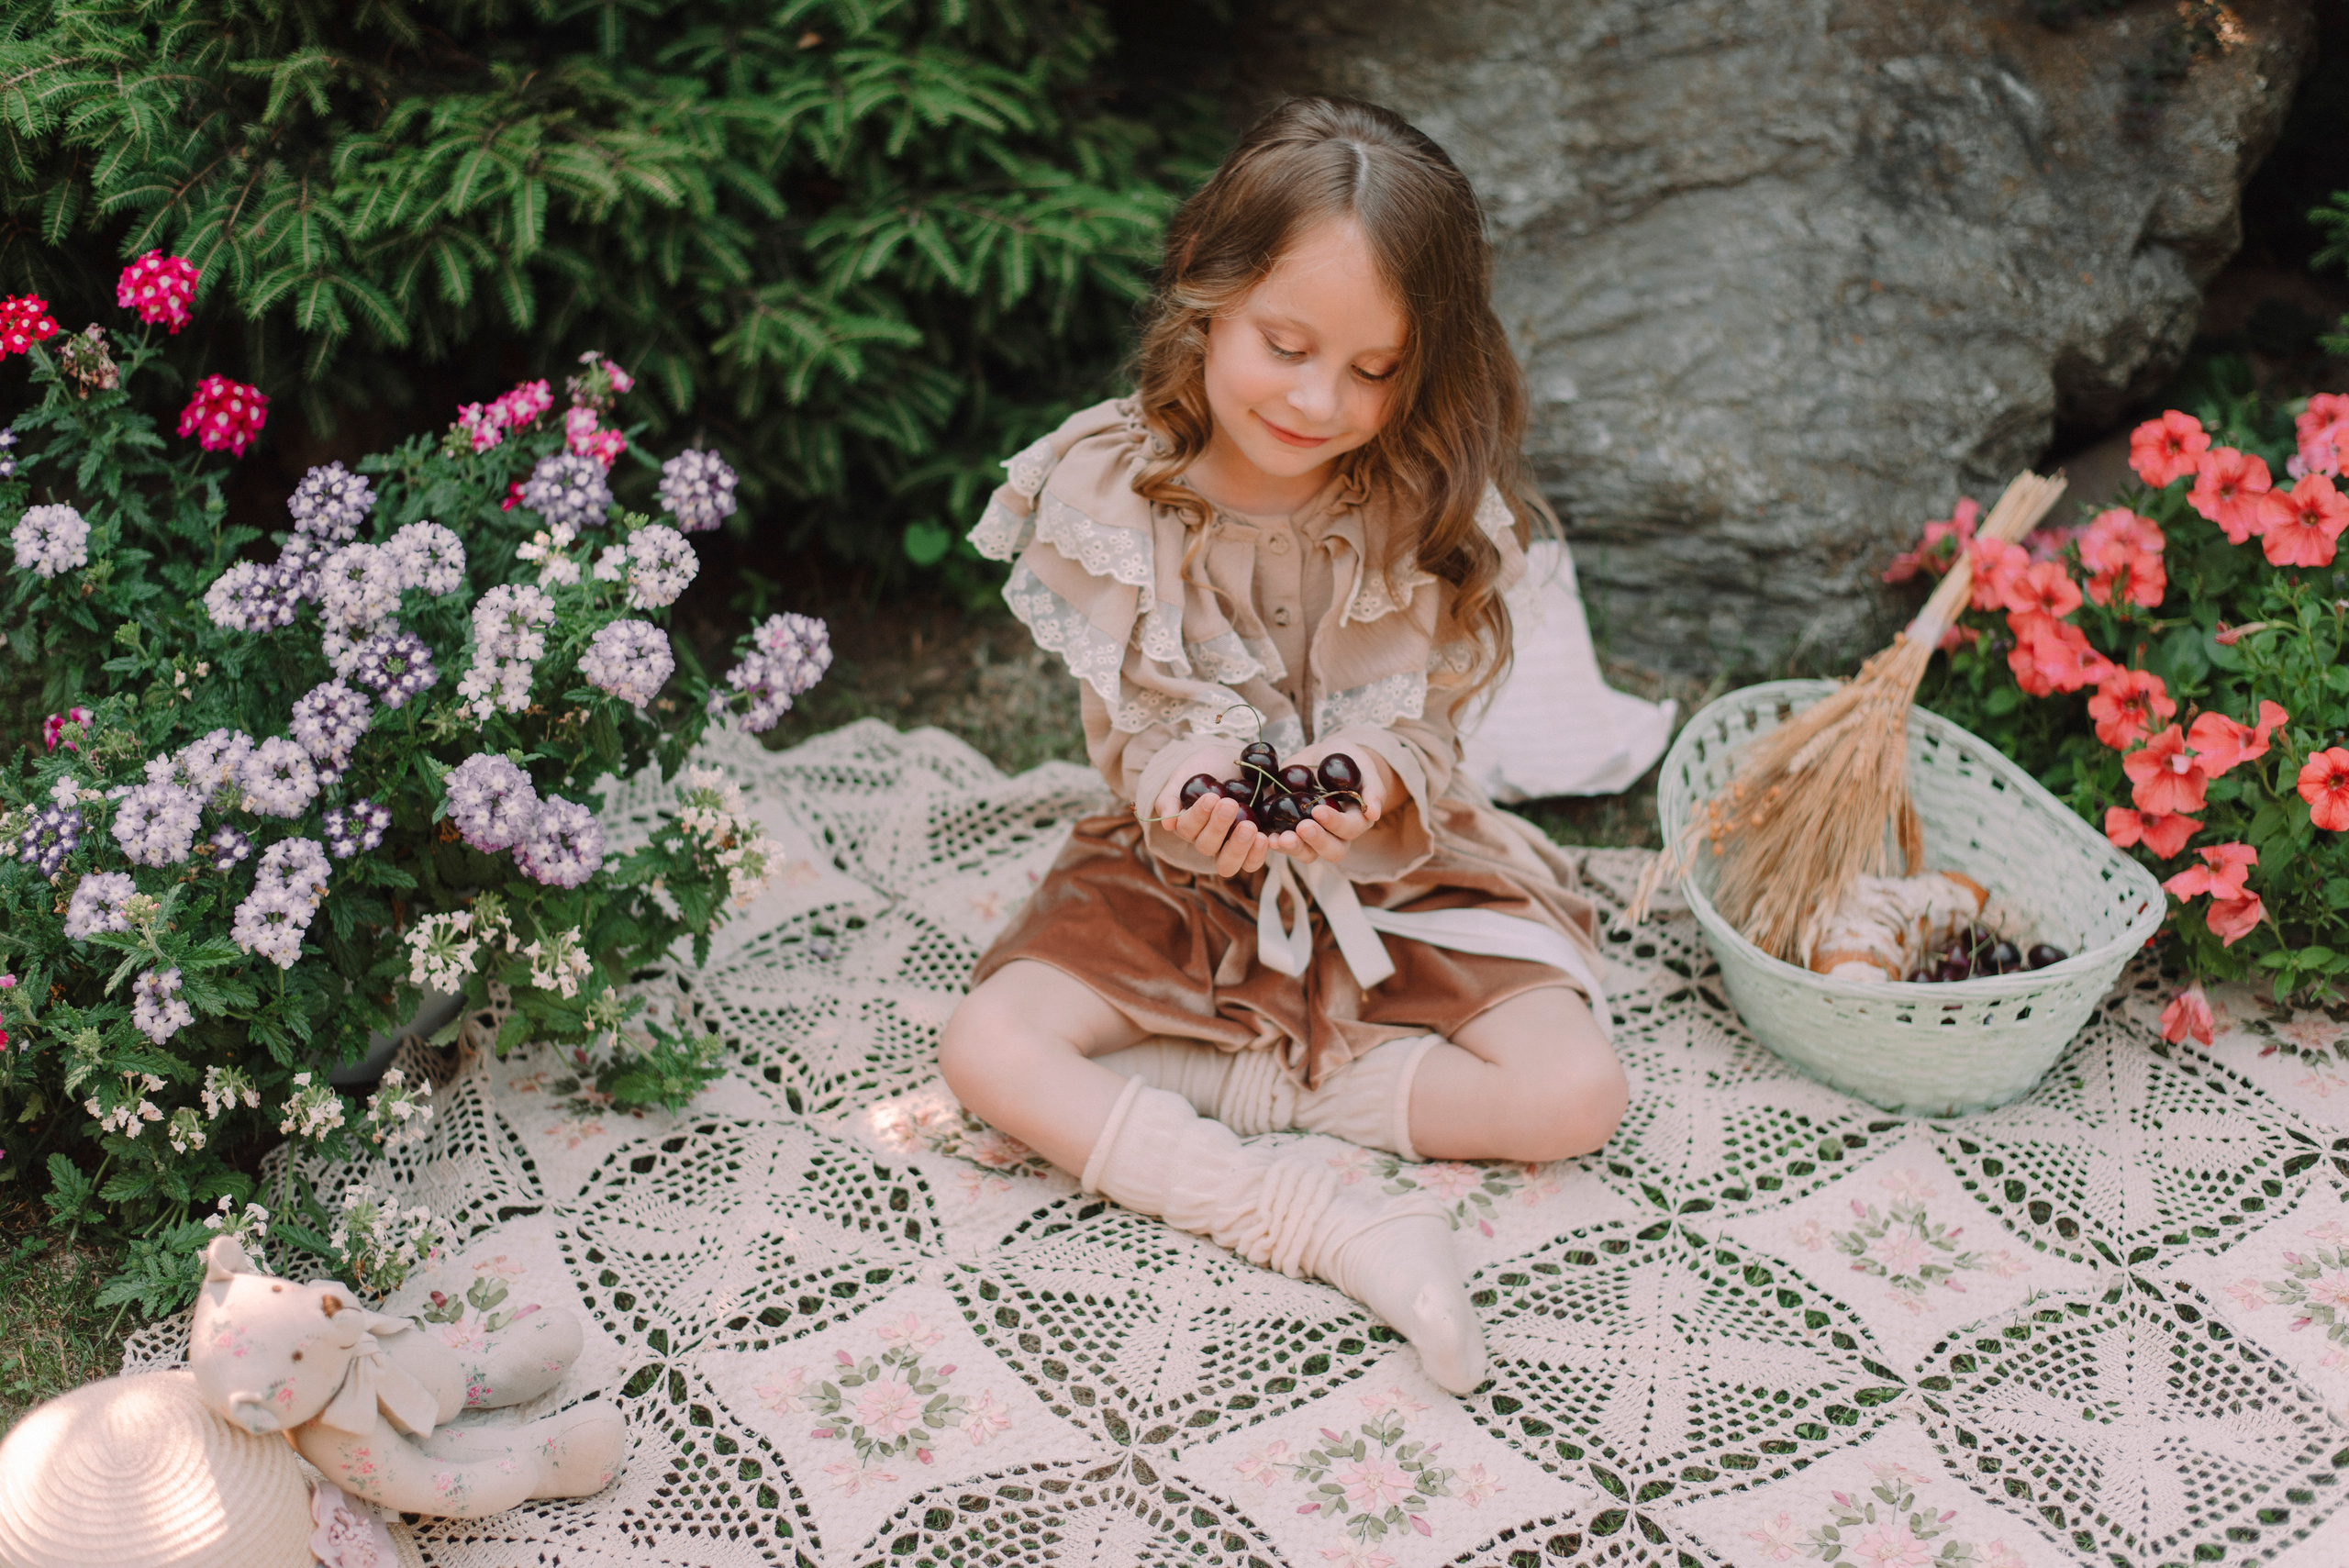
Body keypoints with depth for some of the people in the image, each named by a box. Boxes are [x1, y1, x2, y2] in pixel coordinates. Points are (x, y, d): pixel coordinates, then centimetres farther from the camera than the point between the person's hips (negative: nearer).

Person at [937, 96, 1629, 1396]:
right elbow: (1129, 729, -7)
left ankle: (1201, 1081, -12)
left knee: (1573, 1093, -20)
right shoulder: (1116, 487, -14)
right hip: (1182, 867, 0)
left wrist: (1371, 790, -32)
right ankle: (1332, 1230, -28)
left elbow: (1415, 729, -8)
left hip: (1393, 867, 0)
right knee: (985, 1051, -23)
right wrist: (1181, 804, -30)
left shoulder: (1428, 505, -13)